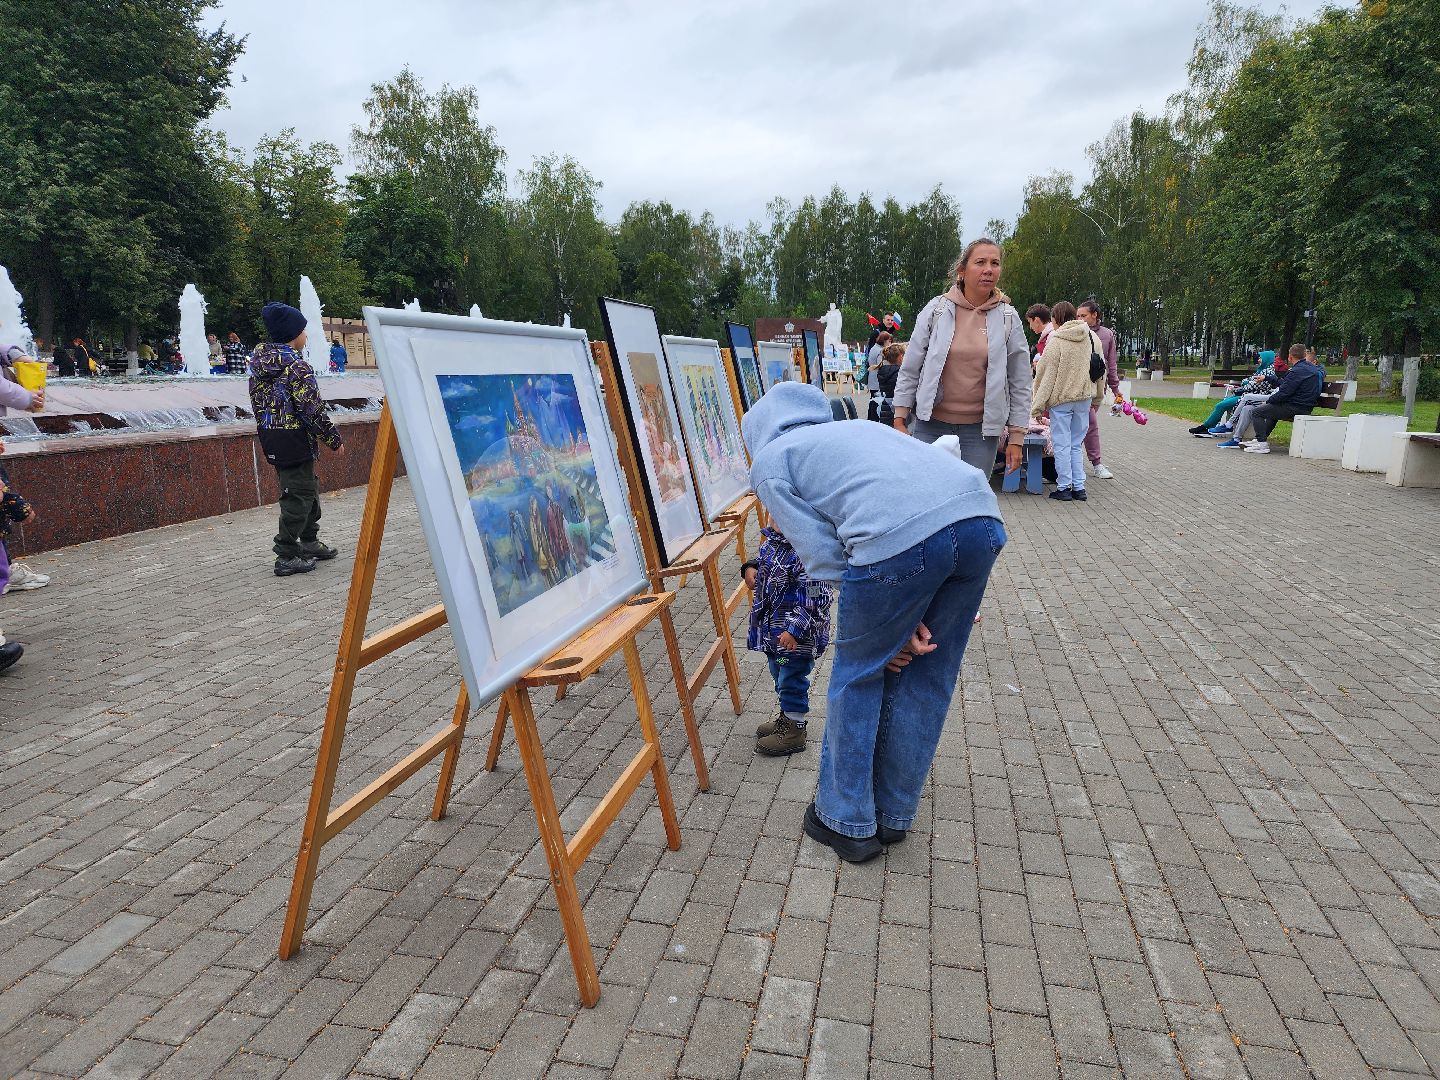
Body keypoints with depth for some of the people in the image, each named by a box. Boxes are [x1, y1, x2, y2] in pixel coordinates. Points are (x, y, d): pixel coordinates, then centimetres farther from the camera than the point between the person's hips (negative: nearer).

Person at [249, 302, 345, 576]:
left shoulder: (258, 362, 9)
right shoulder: (297, 366, -17)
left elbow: (257, 400, 15)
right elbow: (312, 409, -18)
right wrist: (334, 439, -9)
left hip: (270, 438, 9)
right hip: (294, 440, -9)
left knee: (309, 487, 21)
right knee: (298, 495, -1)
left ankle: (309, 543, 32)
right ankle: (287, 557, 2)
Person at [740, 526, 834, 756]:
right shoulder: (772, 537, -2)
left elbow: (817, 598, -28)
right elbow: (763, 556, 21)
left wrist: (795, 628, -28)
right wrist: (751, 567, 0)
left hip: (797, 637, -9)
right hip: (773, 630, 9)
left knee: (791, 681, 8)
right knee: (779, 674, 25)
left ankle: (794, 731, 27)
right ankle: (786, 718, 45)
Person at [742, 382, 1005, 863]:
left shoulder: (769, 460, 20)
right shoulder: (856, 428, 38)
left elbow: (823, 556, 9)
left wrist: (893, 629, 13)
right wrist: (909, 624, 23)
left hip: (902, 535, -6)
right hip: (981, 517, 7)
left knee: (858, 676, 18)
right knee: (925, 677, 22)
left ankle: (847, 822, 32)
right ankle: (892, 815, 38)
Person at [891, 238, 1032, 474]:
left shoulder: (1008, 318, 3)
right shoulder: (936, 309, 0)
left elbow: (1020, 382, 6)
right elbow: (909, 370, 4)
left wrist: (1017, 437, 3)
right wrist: (900, 420, 2)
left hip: (980, 430, 1)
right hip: (931, 425, 0)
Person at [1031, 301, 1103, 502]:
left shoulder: (1056, 340, -12)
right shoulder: (1093, 337, 7)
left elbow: (1045, 374, -11)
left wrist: (1038, 404, -8)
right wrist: (1097, 398, 23)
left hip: (1061, 398, -5)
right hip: (1085, 397, 5)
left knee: (1062, 444, 2)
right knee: (1077, 444, 13)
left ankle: (1064, 487, 5)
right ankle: (1079, 487, 14)